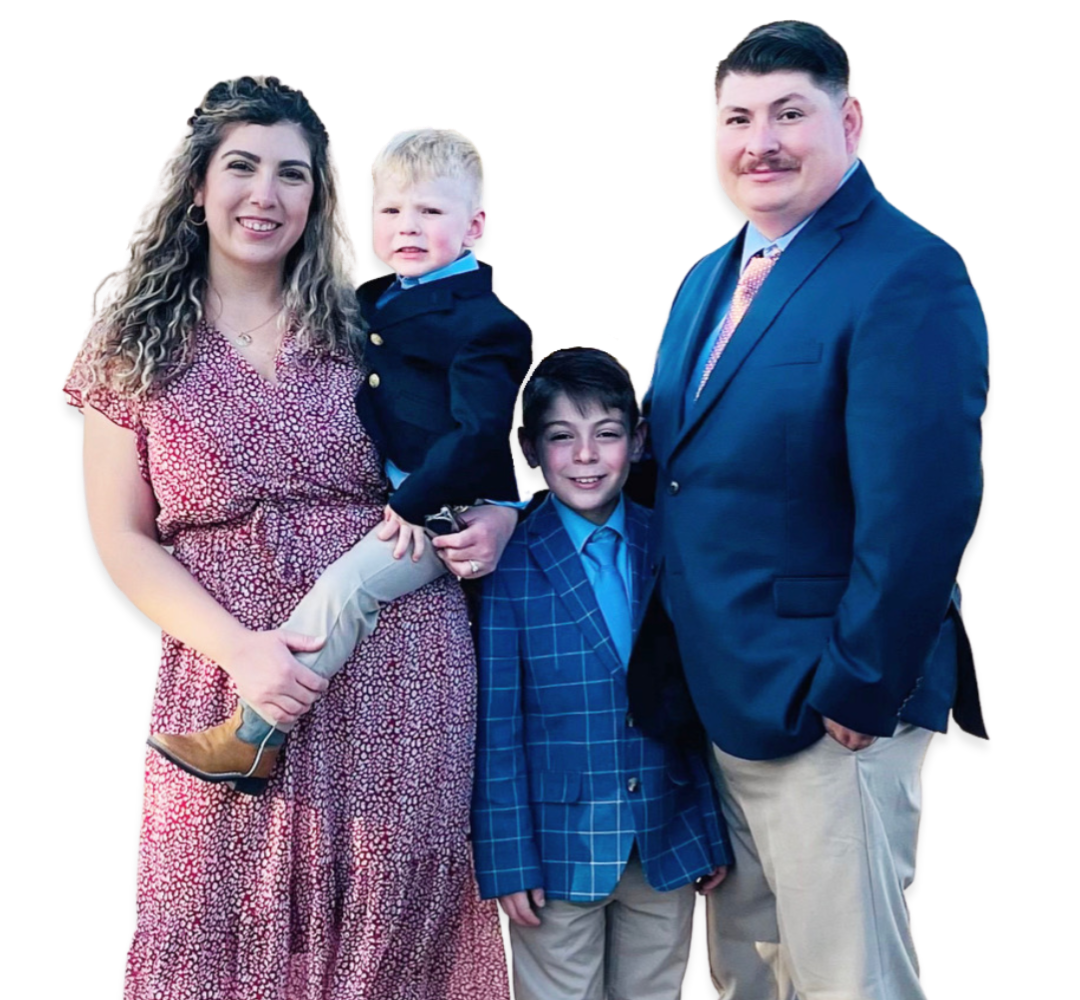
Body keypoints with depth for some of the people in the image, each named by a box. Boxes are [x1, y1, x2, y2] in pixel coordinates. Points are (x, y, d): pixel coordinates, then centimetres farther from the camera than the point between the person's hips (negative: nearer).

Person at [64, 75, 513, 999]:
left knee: (384, 925, 6)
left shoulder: (364, 327, 7)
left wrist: (495, 515, -5)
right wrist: (241, 649, -13)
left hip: (399, 675, 1)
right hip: (229, 683, 0)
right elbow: (124, 540, 1)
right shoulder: (134, 350, 4)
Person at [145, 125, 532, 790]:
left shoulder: (482, 323, -12)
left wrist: (414, 504, -21)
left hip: (444, 510, -10)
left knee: (345, 584, -25)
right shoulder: (373, 303, 13)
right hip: (387, 496, 10)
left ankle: (253, 739, -20)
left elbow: (480, 431, -19)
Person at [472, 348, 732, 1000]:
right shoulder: (510, 566, -9)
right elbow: (496, 725, -7)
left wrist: (713, 833, 7)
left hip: (669, 844, 3)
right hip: (560, 848, -3)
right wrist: (508, 859, -8)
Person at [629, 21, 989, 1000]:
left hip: (825, 710, -8)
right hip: (714, 699, 8)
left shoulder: (909, 276, -17)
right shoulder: (708, 278, 12)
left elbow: (921, 509, -23)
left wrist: (859, 691, -20)